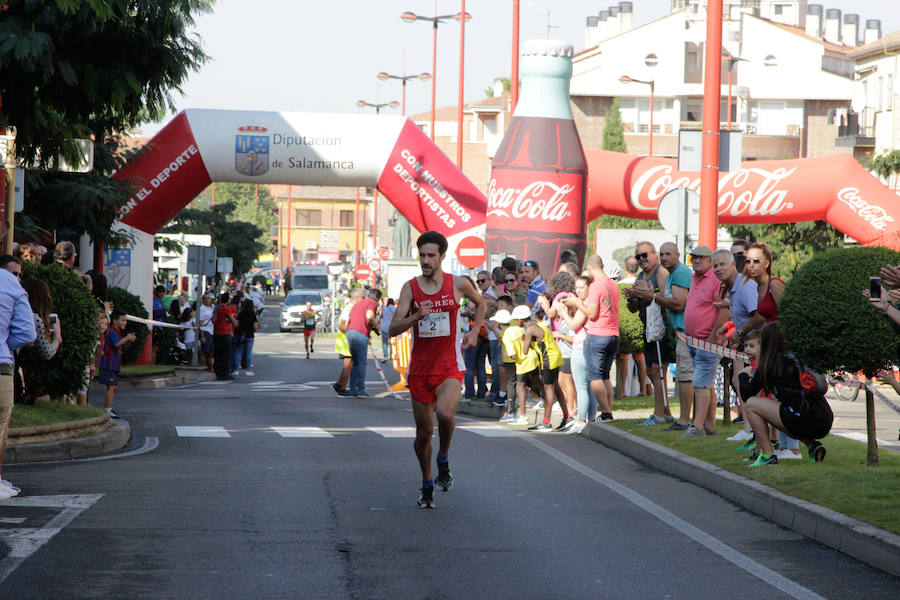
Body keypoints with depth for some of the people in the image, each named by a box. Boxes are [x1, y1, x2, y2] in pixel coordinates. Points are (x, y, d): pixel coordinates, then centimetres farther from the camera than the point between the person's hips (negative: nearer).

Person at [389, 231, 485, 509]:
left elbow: (480, 303, 21)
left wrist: (474, 332, 9)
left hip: (449, 366, -2)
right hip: (419, 368, 2)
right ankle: (427, 485, 29)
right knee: (423, 433, 7)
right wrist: (417, 316, -25)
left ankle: (444, 460, -2)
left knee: (445, 414, -29)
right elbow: (393, 329, -9)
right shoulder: (410, 288, -2)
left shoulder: (458, 284, -1)